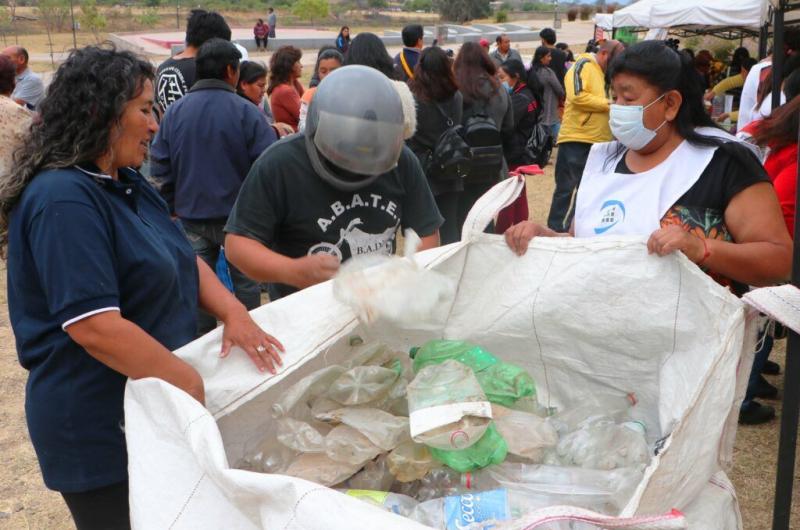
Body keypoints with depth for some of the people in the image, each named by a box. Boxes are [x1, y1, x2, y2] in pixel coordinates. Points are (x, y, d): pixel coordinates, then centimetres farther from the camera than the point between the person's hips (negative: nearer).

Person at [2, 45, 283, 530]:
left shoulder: (127, 183, 7)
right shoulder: (63, 200, -24)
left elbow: (183, 260, 11)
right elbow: (94, 326, -30)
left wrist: (233, 313, -6)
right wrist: (190, 381, -21)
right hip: (100, 427, -9)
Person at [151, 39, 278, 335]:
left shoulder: (174, 112, 0)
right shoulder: (246, 112, -14)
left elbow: (160, 168, 4)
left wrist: (172, 207, 15)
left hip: (191, 216, 3)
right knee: (246, 283, 12)